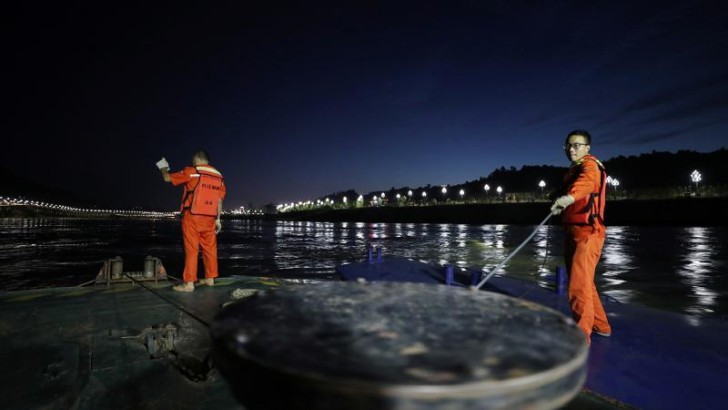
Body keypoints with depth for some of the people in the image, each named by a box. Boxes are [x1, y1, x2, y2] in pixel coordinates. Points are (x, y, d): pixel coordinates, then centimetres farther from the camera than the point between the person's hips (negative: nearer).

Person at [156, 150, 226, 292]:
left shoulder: (192, 172, -5)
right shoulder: (218, 176, 9)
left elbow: (168, 178, 4)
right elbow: (219, 201, 8)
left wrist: (163, 168, 26)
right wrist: (218, 219, 12)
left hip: (192, 217, -5)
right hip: (209, 218, 5)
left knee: (191, 250, -3)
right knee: (209, 248, 12)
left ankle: (188, 283, -2)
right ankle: (210, 278, 21)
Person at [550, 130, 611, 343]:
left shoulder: (590, 164, -11)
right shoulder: (574, 168, 19)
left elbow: (587, 181, -37)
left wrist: (570, 196, -54)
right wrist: (561, 205, 13)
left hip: (587, 233, -10)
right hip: (574, 232, 10)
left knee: (579, 286, -13)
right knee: (584, 283, 20)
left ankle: (581, 336, -4)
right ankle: (600, 325, 37)